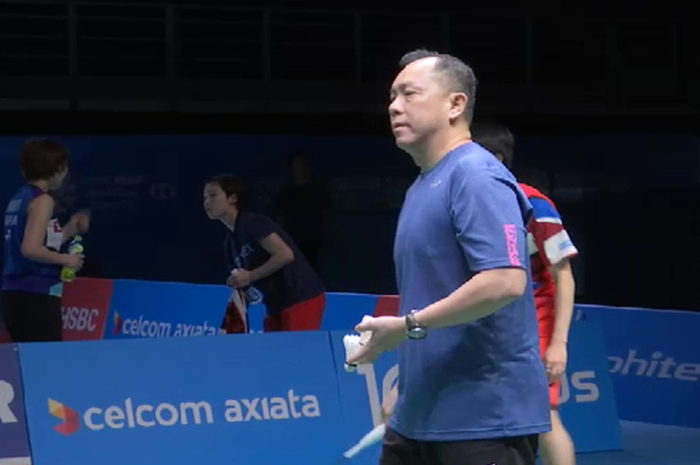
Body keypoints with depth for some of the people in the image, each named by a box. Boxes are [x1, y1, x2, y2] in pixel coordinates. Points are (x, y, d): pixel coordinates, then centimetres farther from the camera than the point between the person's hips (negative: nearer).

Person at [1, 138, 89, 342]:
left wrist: (68, 231, 20)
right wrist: (66, 259, -10)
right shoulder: (42, 200, -11)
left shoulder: (20, 198, 16)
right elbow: (30, 249, -22)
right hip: (35, 298, -9)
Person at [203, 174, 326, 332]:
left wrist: (250, 276, -19)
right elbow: (241, 284, 19)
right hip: (276, 305, 9)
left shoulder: (252, 223, -13)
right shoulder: (229, 243, 13)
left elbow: (285, 255, -22)